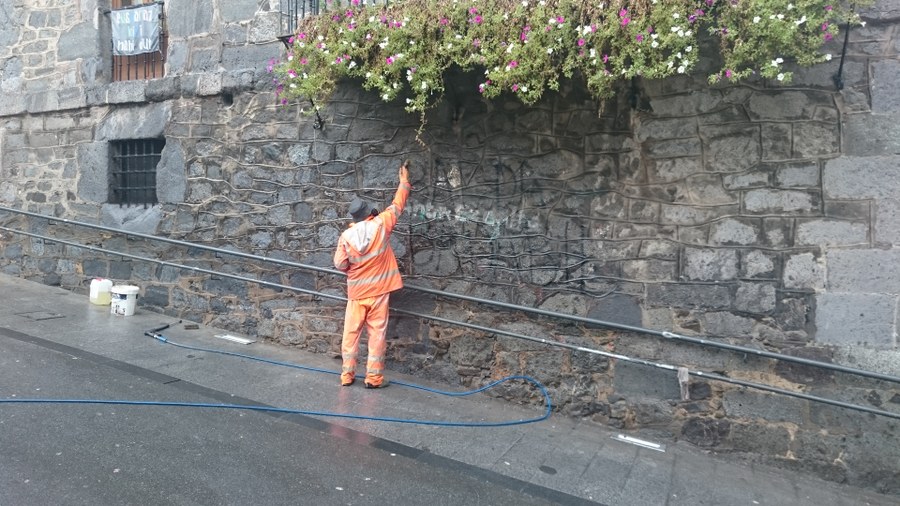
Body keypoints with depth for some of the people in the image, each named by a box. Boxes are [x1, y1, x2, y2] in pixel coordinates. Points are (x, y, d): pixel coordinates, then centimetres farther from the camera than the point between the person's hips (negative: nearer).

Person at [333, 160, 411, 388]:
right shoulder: (381, 225, -10)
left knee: (351, 332, 11)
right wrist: (404, 179, 14)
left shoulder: (346, 236, -8)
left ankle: (347, 375, 17)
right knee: (377, 333, 5)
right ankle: (374, 377, 8)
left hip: (356, 293, 1)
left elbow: (340, 264, -4)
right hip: (378, 291, -1)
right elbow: (397, 205, 2)